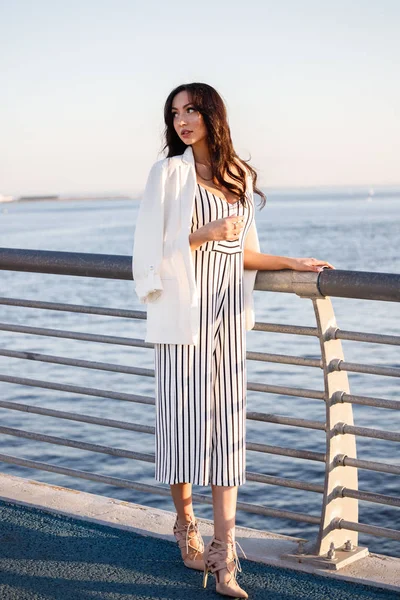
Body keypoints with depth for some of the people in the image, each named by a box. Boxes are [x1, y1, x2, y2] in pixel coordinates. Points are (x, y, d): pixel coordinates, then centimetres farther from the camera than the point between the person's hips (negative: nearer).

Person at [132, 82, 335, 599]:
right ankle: (186, 527, 23)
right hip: (183, 313, -3)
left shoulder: (239, 176, 13)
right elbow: (153, 249, -5)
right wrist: (210, 233, -13)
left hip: (227, 314, 4)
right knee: (184, 420, 1)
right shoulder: (169, 172, 0)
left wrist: (292, 263, 13)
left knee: (226, 426, -1)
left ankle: (223, 556, 1)